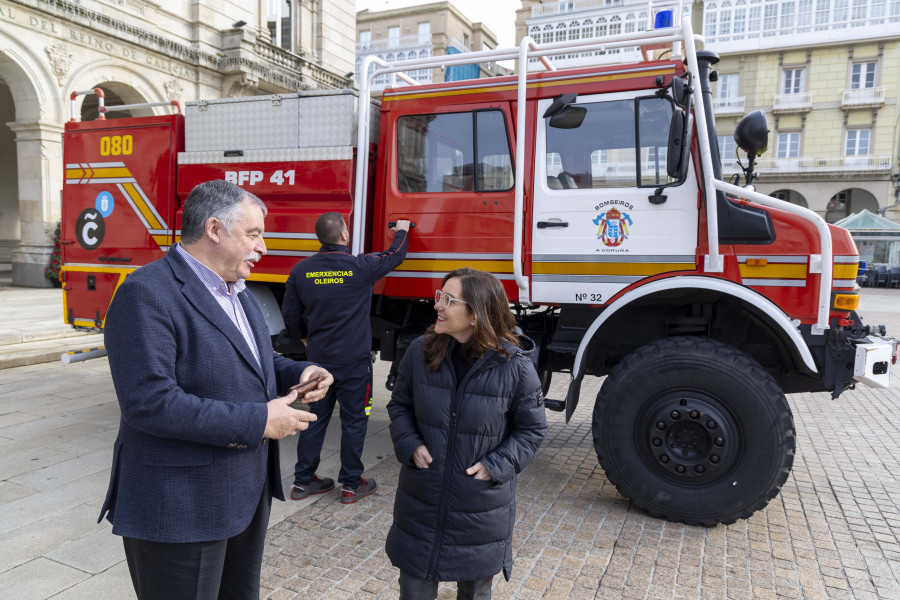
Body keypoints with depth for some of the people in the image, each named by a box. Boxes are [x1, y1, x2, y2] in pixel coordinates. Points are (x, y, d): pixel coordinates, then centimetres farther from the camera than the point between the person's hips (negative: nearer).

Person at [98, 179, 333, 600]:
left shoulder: (235, 290, 9)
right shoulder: (147, 294, -20)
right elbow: (149, 402, -28)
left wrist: (298, 373, -1)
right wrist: (259, 421, -25)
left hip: (248, 491, 9)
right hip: (181, 508, -8)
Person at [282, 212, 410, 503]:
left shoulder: (302, 269, -2)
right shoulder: (361, 267, -14)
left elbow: (290, 312, 7)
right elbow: (395, 256, 4)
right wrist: (402, 231, 24)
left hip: (318, 359, 4)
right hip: (354, 361, -4)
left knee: (316, 418, 16)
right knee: (353, 421, 8)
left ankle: (303, 480, 24)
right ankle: (352, 485, 18)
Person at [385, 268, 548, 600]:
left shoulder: (514, 366, -17)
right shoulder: (420, 351, -9)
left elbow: (531, 429, -5)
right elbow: (400, 405, 6)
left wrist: (496, 466, -16)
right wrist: (410, 445, -10)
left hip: (481, 507, -2)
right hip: (421, 500, 2)